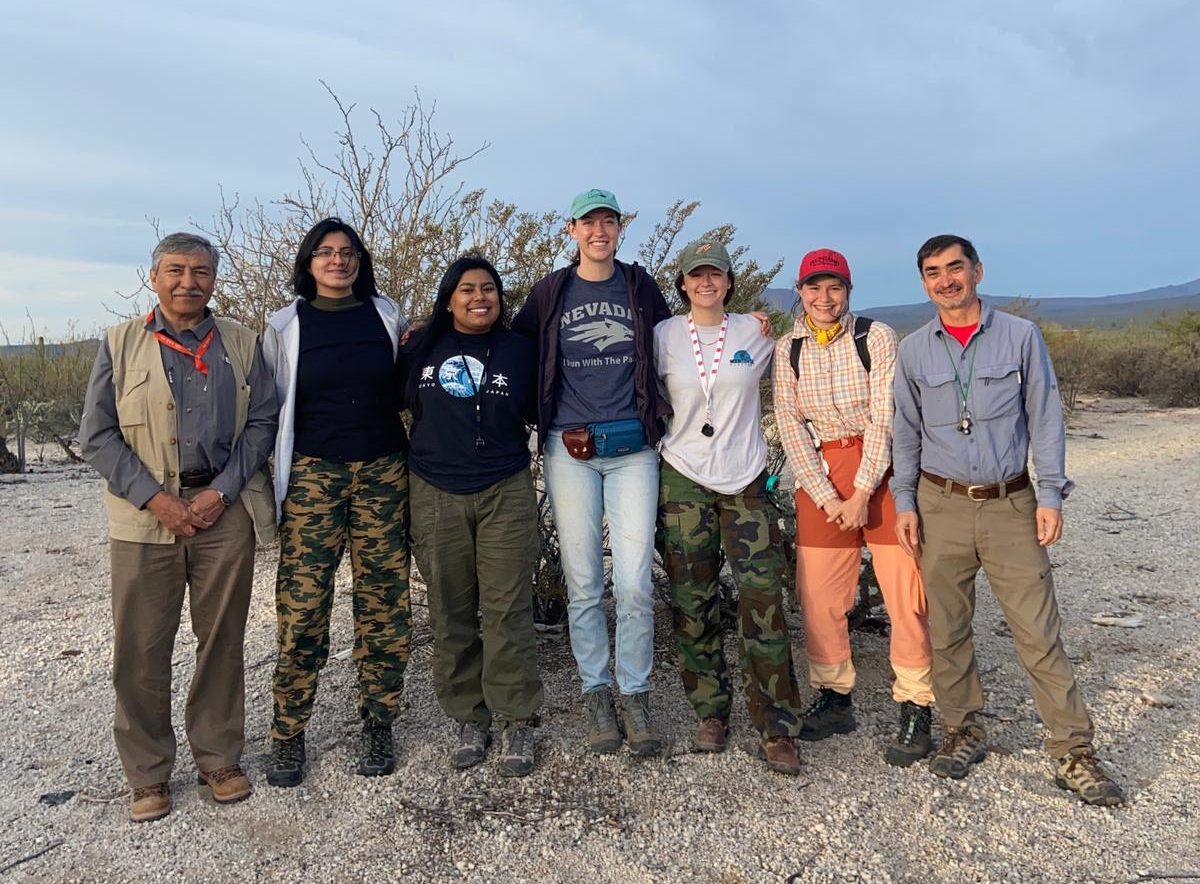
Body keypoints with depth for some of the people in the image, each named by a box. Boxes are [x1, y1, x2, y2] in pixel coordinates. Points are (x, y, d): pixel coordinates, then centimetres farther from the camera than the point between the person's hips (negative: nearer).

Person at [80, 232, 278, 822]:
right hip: (145, 515, 0)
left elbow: (262, 422, 3)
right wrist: (155, 499, -10)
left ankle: (219, 759, 24)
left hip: (225, 512, 1)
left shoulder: (242, 344, 7)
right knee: (140, 650, 4)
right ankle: (148, 775, 21)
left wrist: (221, 492, -8)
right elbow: (97, 435, 1)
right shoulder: (119, 344, 5)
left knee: (222, 642, 8)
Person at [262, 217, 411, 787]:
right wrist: (275, 481, 6)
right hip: (313, 473, -1)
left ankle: (378, 727, 16)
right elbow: (271, 407, 9)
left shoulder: (386, 315, 9)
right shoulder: (286, 326, 6)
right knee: (301, 606, -5)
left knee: (383, 602, 3)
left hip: (383, 471, 2)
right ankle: (288, 735, 11)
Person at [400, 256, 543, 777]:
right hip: (436, 495, 2)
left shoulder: (518, 350, 5)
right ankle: (469, 719, 20)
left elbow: (537, 411, 14)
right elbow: (398, 400, 18)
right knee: (450, 613, 6)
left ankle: (517, 721, 10)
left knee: (507, 610, -2)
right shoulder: (422, 348, 7)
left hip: (505, 493, -1)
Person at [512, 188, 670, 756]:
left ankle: (635, 697, 14)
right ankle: (596, 693, 19)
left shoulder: (641, 287, 9)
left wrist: (657, 415, 11)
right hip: (570, 449, 0)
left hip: (633, 448, 0)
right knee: (583, 584, 4)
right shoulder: (551, 292, 6)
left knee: (635, 584, -2)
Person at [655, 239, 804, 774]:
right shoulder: (663, 335, 3)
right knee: (693, 601, 4)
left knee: (763, 597, -7)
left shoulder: (756, 333, 5)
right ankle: (711, 712, 21)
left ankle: (776, 728, 3)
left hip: (745, 479, 0)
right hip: (684, 478, 0)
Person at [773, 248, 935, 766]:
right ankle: (833, 698, 22)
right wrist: (826, 495, -8)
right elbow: (791, 427, 1)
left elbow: (885, 417, -8)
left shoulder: (876, 338, -3)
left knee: (905, 591, -5)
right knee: (817, 592, 4)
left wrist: (861, 493, -13)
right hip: (819, 476, 3)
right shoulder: (787, 350, 6)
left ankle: (916, 709, 9)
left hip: (882, 468, -3)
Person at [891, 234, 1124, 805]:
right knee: (947, 629, 8)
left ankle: (1073, 750, 11)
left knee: (1039, 632, -1)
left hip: (1011, 503, -1)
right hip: (941, 505, 2)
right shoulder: (913, 350, 5)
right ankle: (963, 730, 24)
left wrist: (1051, 494, -5)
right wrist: (904, 503, 2)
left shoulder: (1020, 336, 2)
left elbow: (1045, 419, 1)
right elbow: (906, 434, 9)